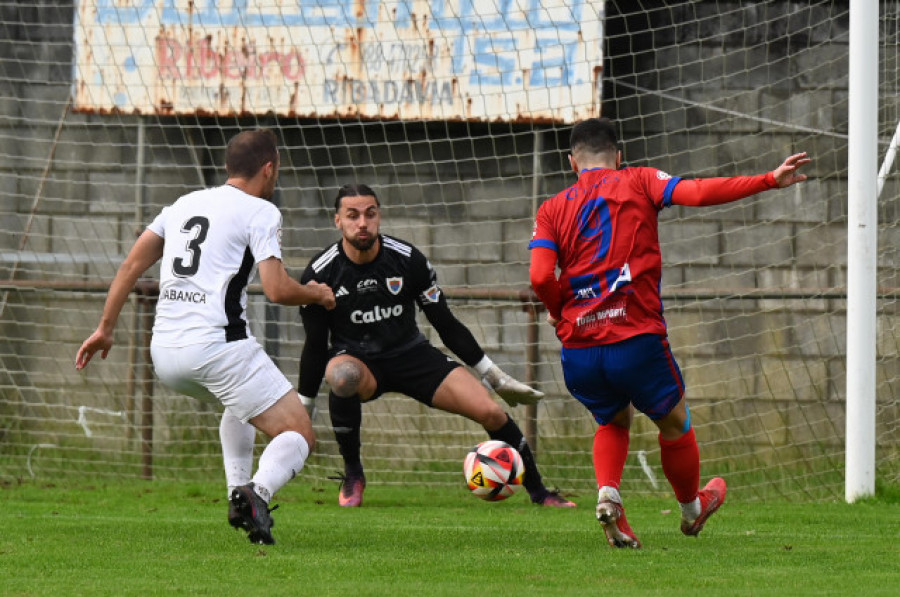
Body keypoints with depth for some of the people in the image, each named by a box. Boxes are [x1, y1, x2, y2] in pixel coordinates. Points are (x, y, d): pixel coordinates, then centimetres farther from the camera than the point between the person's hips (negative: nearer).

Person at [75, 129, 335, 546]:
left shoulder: (185, 203, 19)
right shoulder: (260, 212, 0)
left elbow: (132, 264, 17)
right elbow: (277, 289, -10)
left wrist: (105, 327, 22)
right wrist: (317, 294, 10)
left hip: (165, 354, 7)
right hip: (219, 346, -7)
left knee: (240, 403, 36)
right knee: (298, 435, -1)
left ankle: (238, 491, 19)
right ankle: (259, 491, -30)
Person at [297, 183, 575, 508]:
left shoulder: (408, 259, -10)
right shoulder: (319, 274, -14)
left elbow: (446, 324, 0)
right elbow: (315, 346, -3)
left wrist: (495, 376, 2)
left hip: (411, 354, 2)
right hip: (356, 359, -2)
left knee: (491, 412, -14)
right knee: (342, 375, -41)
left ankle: (538, 491, 9)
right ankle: (352, 473, -19)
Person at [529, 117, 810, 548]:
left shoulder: (552, 210, 10)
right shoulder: (638, 183, 7)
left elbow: (540, 277, -5)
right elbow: (697, 192, -8)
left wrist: (559, 313, 15)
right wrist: (769, 181, -7)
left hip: (578, 351, 3)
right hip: (636, 341, -3)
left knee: (613, 422, 28)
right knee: (673, 423, 23)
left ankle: (607, 495, 3)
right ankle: (691, 509, 40)